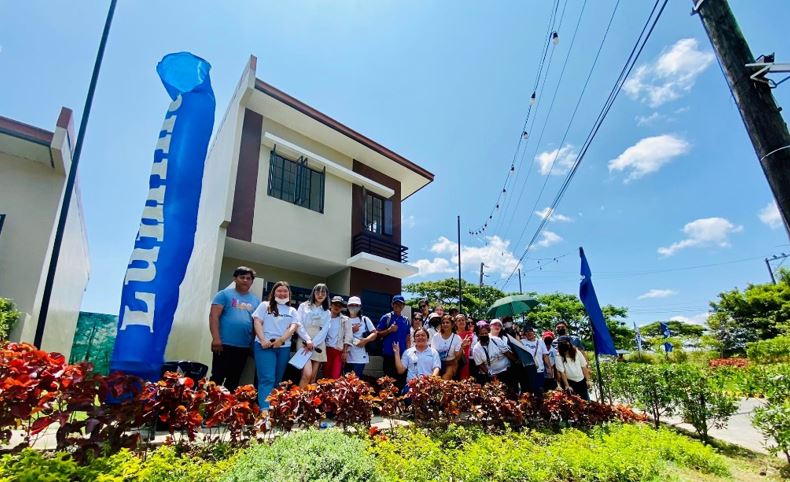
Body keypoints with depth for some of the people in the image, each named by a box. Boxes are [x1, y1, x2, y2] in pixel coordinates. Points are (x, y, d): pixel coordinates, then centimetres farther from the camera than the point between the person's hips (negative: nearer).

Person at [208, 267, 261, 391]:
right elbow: (213, 316, -7)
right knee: (218, 377, 2)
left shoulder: (256, 300, 12)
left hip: (244, 347, 4)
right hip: (225, 344, -4)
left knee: (234, 379, 12)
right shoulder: (224, 294, 0)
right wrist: (216, 339, -16)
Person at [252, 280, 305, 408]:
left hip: (284, 347, 3)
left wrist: (281, 340, -13)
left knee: (278, 380, 7)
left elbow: (294, 327, 3)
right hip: (265, 346, -3)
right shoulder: (265, 305, 10)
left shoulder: (292, 310, 16)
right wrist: (263, 340, -15)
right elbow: (257, 322, 0)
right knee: (267, 379, -13)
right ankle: (265, 409, -18)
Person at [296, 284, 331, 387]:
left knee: (313, 377, 2)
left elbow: (324, 331, 4)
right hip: (305, 343, -3)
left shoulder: (327, 312, 15)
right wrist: (308, 340, -15)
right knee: (307, 374, -20)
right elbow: (298, 325, -2)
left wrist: (314, 344, -11)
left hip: (318, 345, 3)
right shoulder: (304, 306, 8)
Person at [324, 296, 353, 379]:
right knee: (326, 374, 7)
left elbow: (348, 336, 1)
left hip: (339, 350, -1)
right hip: (327, 349, 1)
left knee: (336, 376, -9)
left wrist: (345, 351, -6)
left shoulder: (345, 319, 6)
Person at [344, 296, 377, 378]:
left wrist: (365, 340, -12)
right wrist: (351, 330, -9)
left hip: (360, 357, -1)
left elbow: (374, 333, 4)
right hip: (347, 357, 2)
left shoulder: (365, 319, 6)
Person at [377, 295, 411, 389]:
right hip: (389, 355, -3)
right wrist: (389, 330, -16)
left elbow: (407, 339, 15)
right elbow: (378, 334, -2)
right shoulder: (386, 318, 0)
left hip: (402, 355, 3)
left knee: (401, 380, 5)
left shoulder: (405, 320, 12)